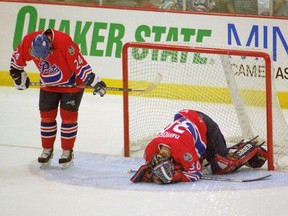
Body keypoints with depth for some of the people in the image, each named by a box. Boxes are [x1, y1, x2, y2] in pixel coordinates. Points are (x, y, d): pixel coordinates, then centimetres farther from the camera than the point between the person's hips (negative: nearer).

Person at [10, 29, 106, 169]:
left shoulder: (64, 42, -36)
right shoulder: (28, 42, -21)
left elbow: (79, 64, -32)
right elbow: (17, 58, 1)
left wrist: (94, 82, -31)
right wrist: (17, 74, 9)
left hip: (72, 82, -4)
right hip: (48, 84, 4)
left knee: (68, 116, -4)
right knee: (46, 115, 5)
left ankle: (67, 151, 7)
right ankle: (47, 150, 19)